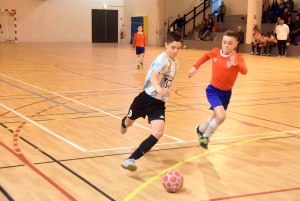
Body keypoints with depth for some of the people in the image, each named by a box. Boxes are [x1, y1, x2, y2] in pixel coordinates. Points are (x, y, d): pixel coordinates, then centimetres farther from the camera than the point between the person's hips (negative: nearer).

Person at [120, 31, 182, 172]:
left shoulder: (176, 63, 5)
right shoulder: (162, 59, -18)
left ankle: (131, 159, -17)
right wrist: (159, 89, -55)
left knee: (158, 133, -20)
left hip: (159, 103, 4)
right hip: (146, 98, -4)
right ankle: (123, 123, 64)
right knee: (129, 123, 22)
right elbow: (153, 77, -37)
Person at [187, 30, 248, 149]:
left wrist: (236, 64, -53)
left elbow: (244, 71, -35)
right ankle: (206, 136, 5)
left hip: (226, 93, 2)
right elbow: (206, 56, 14)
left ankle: (201, 129, 53)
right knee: (221, 116, -23)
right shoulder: (215, 52, -10)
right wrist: (195, 67, 15)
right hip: (213, 90, -2)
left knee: (216, 117, 19)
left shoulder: (238, 57, -16)